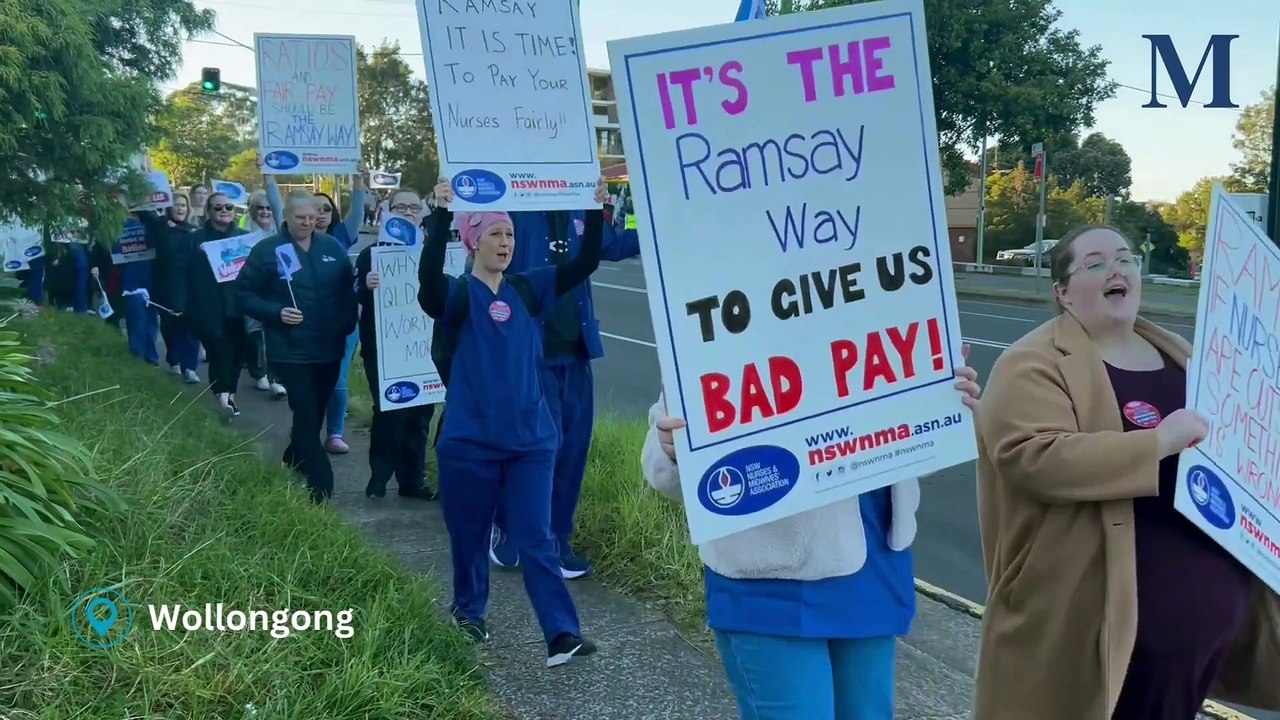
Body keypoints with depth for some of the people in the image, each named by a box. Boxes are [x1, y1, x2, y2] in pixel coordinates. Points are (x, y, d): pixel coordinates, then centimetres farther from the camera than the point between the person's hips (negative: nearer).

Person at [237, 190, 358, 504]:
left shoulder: (332, 247, 5)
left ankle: (294, 459, 40)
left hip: (329, 348, 5)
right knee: (306, 415, -7)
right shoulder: (267, 251, -6)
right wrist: (276, 313, -18)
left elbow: (349, 287, 13)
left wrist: (348, 321, -2)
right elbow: (244, 293, -3)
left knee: (315, 413, 17)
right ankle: (321, 482, 0)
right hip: (291, 351, -4)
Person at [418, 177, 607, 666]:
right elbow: (428, 280, -29)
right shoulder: (458, 294, -6)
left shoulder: (528, 289, 6)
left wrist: (595, 211, -12)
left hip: (530, 437, 2)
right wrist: (441, 215, -36)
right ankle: (469, 610, 37)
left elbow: (585, 263, 0)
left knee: (536, 537, 1)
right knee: (471, 533, 14)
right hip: (470, 440, -2)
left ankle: (562, 634, -1)